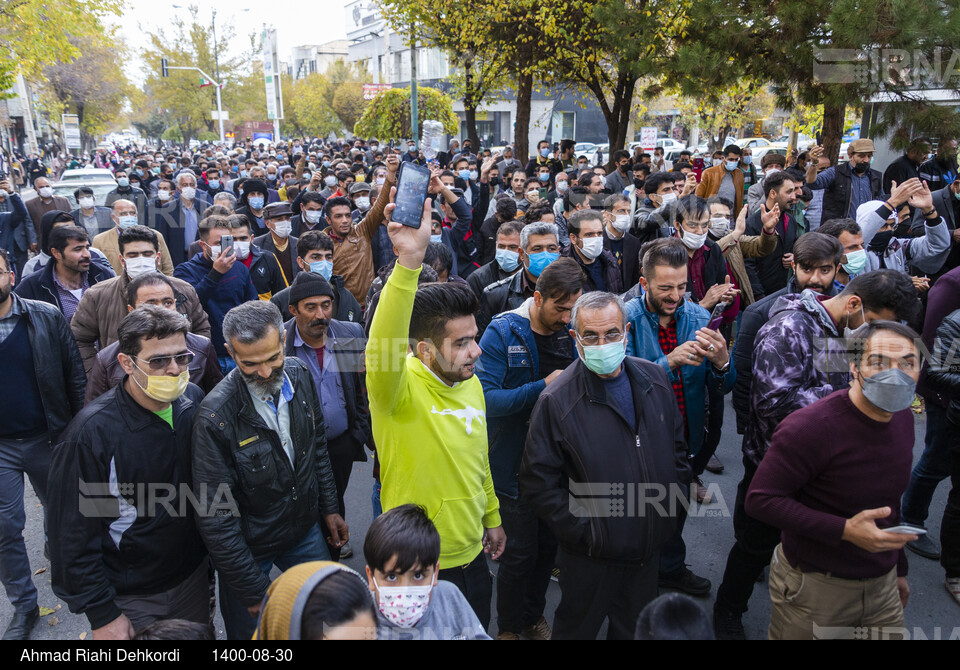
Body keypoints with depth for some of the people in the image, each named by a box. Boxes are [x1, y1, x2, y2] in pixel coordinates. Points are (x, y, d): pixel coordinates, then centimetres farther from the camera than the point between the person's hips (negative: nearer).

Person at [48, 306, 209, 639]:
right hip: (130, 600, -4)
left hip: (193, 577, 5)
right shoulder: (91, 433, -25)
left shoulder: (194, 400, -9)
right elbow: (73, 533, -17)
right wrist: (102, 615, -14)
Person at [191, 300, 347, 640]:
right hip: (248, 546, -5)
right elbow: (215, 516, -22)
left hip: (305, 529, 5)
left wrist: (329, 508, 10)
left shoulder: (300, 376, -11)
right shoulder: (216, 416, -28)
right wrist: (253, 589, -18)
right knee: (252, 632, 14)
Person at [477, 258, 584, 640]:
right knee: (520, 551, 7)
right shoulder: (502, 333, -15)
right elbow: (486, 397, -23)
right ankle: (509, 627, 32)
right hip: (515, 463, -5)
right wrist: (543, 387, -30)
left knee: (549, 544, 18)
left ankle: (534, 617, 42)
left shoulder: (570, 333, 0)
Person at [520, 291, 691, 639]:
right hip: (592, 557, -5)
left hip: (650, 546, 5)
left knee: (638, 628, 25)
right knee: (578, 628, 17)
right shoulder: (556, 401, -19)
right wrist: (584, 533, -16)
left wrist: (675, 499, 4)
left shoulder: (654, 378, -2)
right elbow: (538, 483, -16)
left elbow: (676, 444, 11)